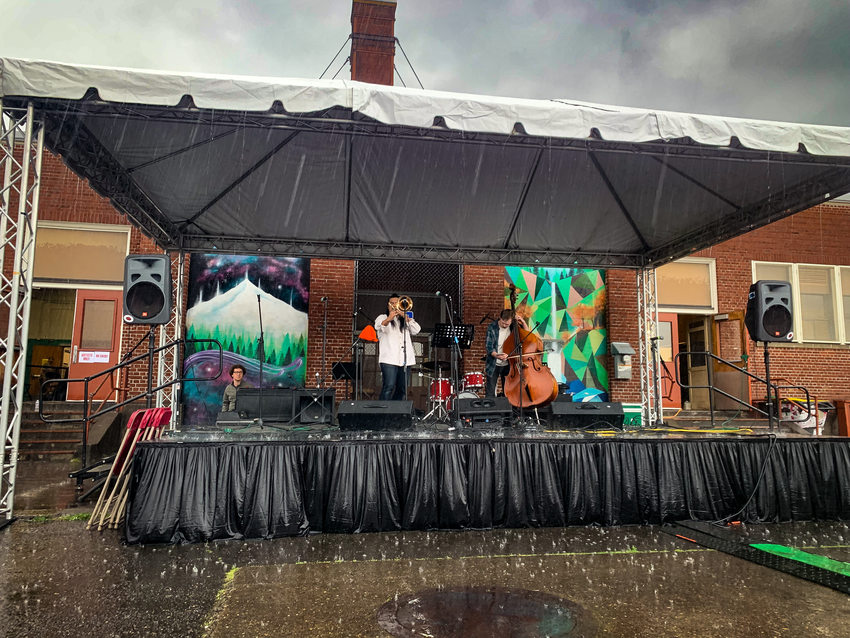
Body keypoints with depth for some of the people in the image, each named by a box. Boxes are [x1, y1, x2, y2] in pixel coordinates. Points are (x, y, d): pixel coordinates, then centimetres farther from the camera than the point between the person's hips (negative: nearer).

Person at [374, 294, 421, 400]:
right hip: (389, 359, -4)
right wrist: (389, 319, -34)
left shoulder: (406, 319, 24)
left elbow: (416, 330, 5)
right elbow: (379, 326, -13)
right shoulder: (382, 318, 13)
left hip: (404, 360, 4)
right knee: (389, 387, -16)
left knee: (402, 389, 4)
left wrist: (405, 317, -7)